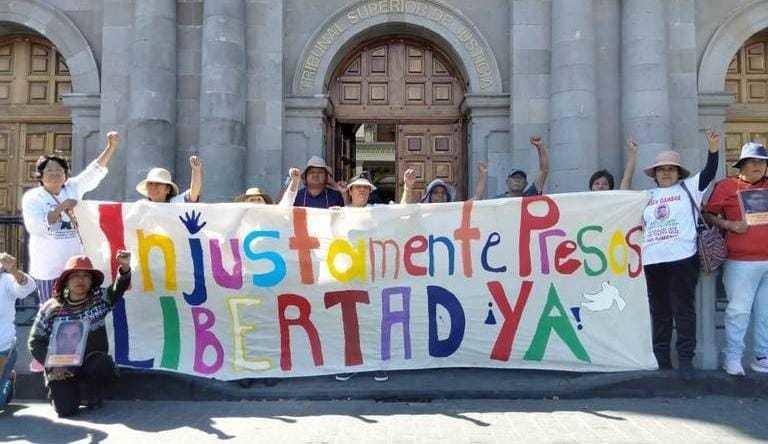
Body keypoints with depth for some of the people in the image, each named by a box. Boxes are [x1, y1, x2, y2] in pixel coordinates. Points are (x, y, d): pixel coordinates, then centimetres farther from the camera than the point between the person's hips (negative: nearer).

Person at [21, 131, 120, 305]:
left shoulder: (72, 189, 5)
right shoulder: (32, 197, -5)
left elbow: (94, 171, -4)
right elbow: (35, 227, -19)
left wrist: (112, 147, -14)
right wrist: (61, 208, -23)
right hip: (47, 268, -3)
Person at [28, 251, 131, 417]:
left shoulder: (99, 299, -1)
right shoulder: (51, 309, -2)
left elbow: (118, 289, -21)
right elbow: (35, 342, 2)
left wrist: (124, 268, -42)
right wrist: (52, 365, -12)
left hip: (93, 361, 0)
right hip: (61, 367, 0)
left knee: (105, 366, -34)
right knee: (65, 409, -16)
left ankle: (93, 396, 0)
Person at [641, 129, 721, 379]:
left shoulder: (688, 187, 7)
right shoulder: (648, 196, 16)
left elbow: (709, 173, -7)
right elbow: (640, 225, 22)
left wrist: (713, 148, -19)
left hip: (682, 258, -3)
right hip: (653, 261, 4)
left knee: (683, 310, -2)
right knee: (659, 311, 10)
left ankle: (685, 359, 2)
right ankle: (660, 357, 19)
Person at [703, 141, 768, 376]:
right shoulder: (726, 186, 1)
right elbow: (708, 215, 2)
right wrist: (730, 225, -11)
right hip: (741, 261, -4)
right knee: (739, 310, -3)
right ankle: (732, 358, 8)